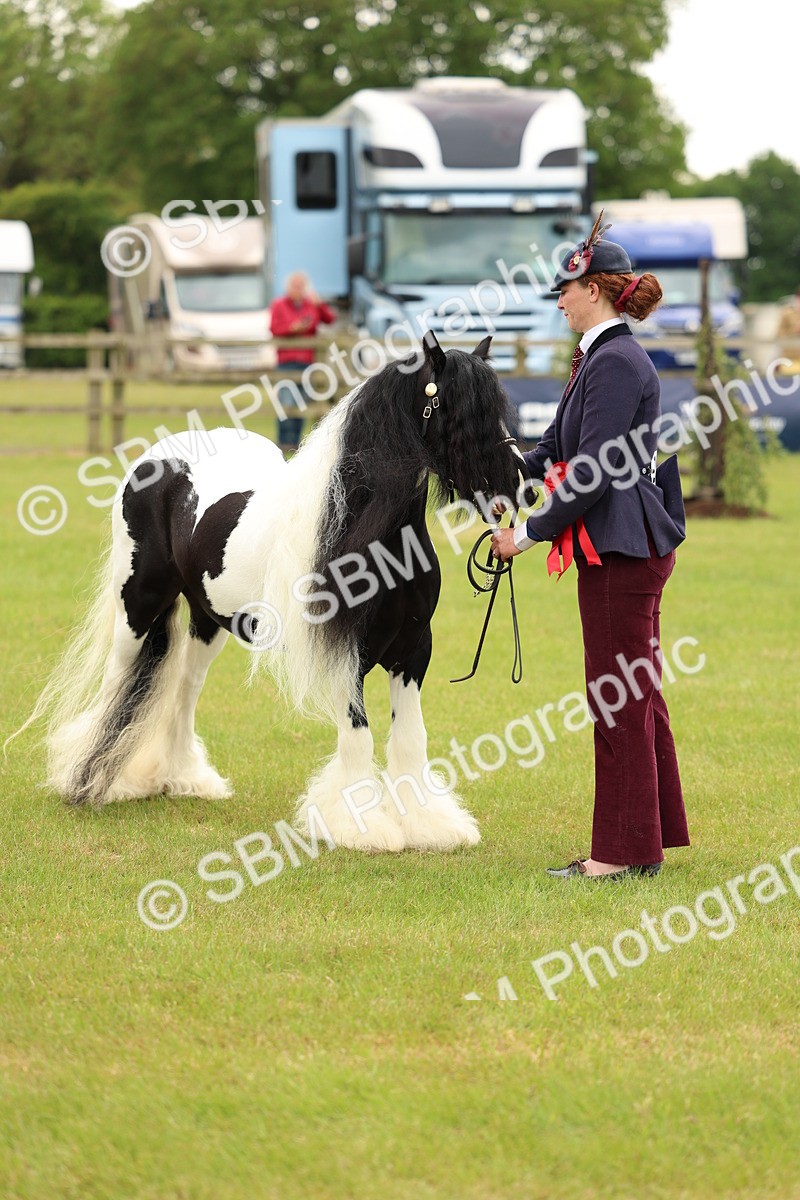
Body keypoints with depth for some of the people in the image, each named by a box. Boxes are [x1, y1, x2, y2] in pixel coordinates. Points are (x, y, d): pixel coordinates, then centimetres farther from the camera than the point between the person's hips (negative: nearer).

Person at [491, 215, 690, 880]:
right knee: (637, 694, 14)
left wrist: (530, 532, -15)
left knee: (619, 697, -4)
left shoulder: (617, 363, -17)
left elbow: (593, 472, -21)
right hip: (629, 548, 11)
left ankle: (623, 850, 2)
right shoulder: (602, 357, 15)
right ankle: (646, 842, 22)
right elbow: (557, 447, 20)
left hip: (621, 549, -11)